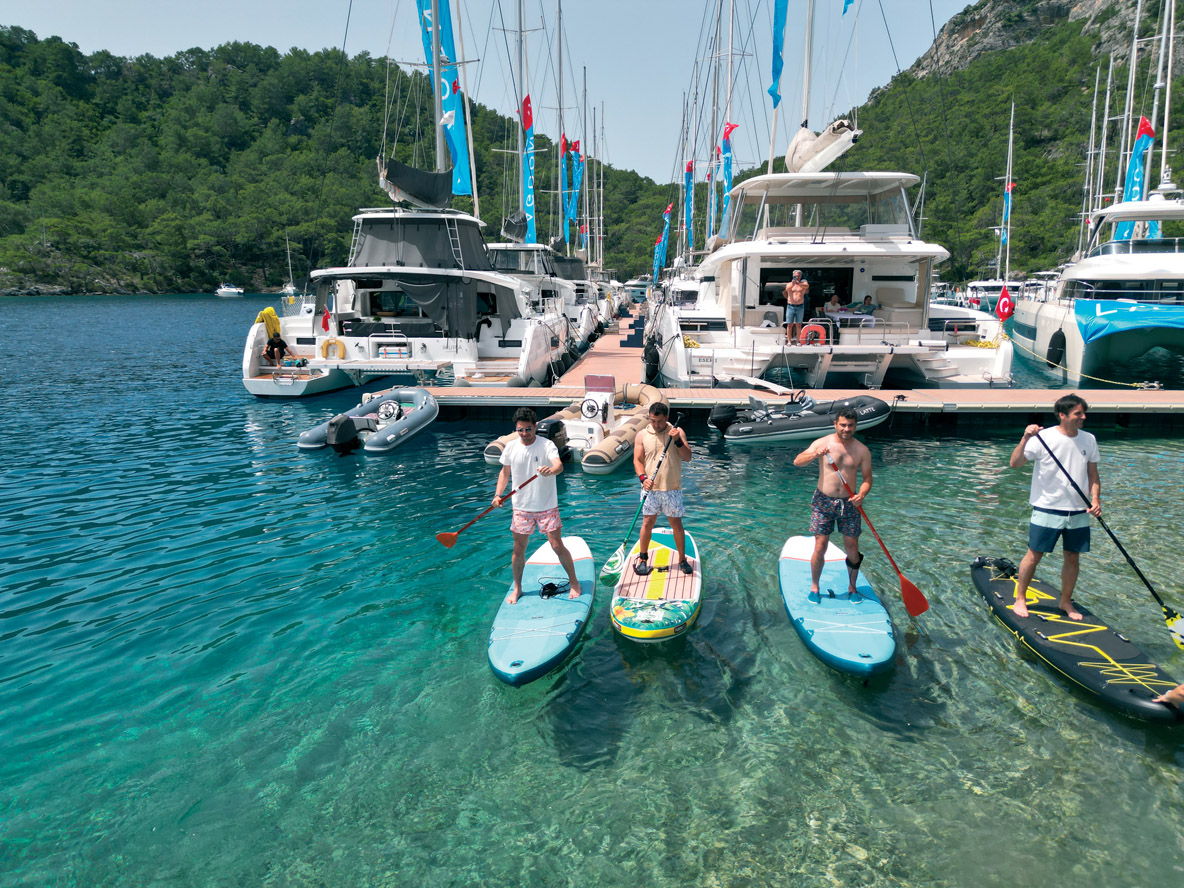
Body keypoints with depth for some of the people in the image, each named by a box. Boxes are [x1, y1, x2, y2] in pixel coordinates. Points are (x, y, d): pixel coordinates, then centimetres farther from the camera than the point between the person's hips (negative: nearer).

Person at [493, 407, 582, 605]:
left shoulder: (547, 445, -13)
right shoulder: (511, 447, -1)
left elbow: (559, 465, -29)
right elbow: (505, 472, 11)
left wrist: (551, 470, -53)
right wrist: (498, 494, -2)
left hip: (547, 507, -3)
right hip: (521, 507, 3)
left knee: (557, 546, -2)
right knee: (519, 549, 9)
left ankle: (574, 583, 16)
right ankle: (517, 588, 27)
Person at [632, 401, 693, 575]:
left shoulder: (677, 432, 0)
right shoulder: (642, 435, 2)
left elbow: (687, 458, -5)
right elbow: (637, 460, 0)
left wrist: (677, 441, -20)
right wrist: (643, 478, -16)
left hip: (672, 488, 0)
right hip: (650, 488, 0)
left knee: (677, 524, 5)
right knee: (647, 523, 3)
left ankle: (682, 560, 19)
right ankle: (642, 559, 18)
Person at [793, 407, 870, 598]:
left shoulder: (862, 451, 1)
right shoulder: (822, 443, -5)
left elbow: (867, 478, 5)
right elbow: (797, 461, -12)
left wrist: (861, 494, -16)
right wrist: (815, 455, -32)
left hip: (848, 504, 2)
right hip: (824, 501, -2)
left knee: (852, 548, 3)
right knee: (820, 547, -3)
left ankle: (852, 587, 24)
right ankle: (814, 586, 16)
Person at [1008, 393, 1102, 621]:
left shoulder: (1089, 440, 5)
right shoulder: (1044, 437, -11)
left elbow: (1093, 474, 14)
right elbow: (1015, 463, -16)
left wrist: (1095, 500, 0)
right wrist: (1025, 438, -29)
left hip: (1078, 512, 5)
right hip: (1047, 510, -5)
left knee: (1073, 558, 11)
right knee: (1034, 556, 1)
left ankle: (1066, 602, 28)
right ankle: (1020, 599, 16)